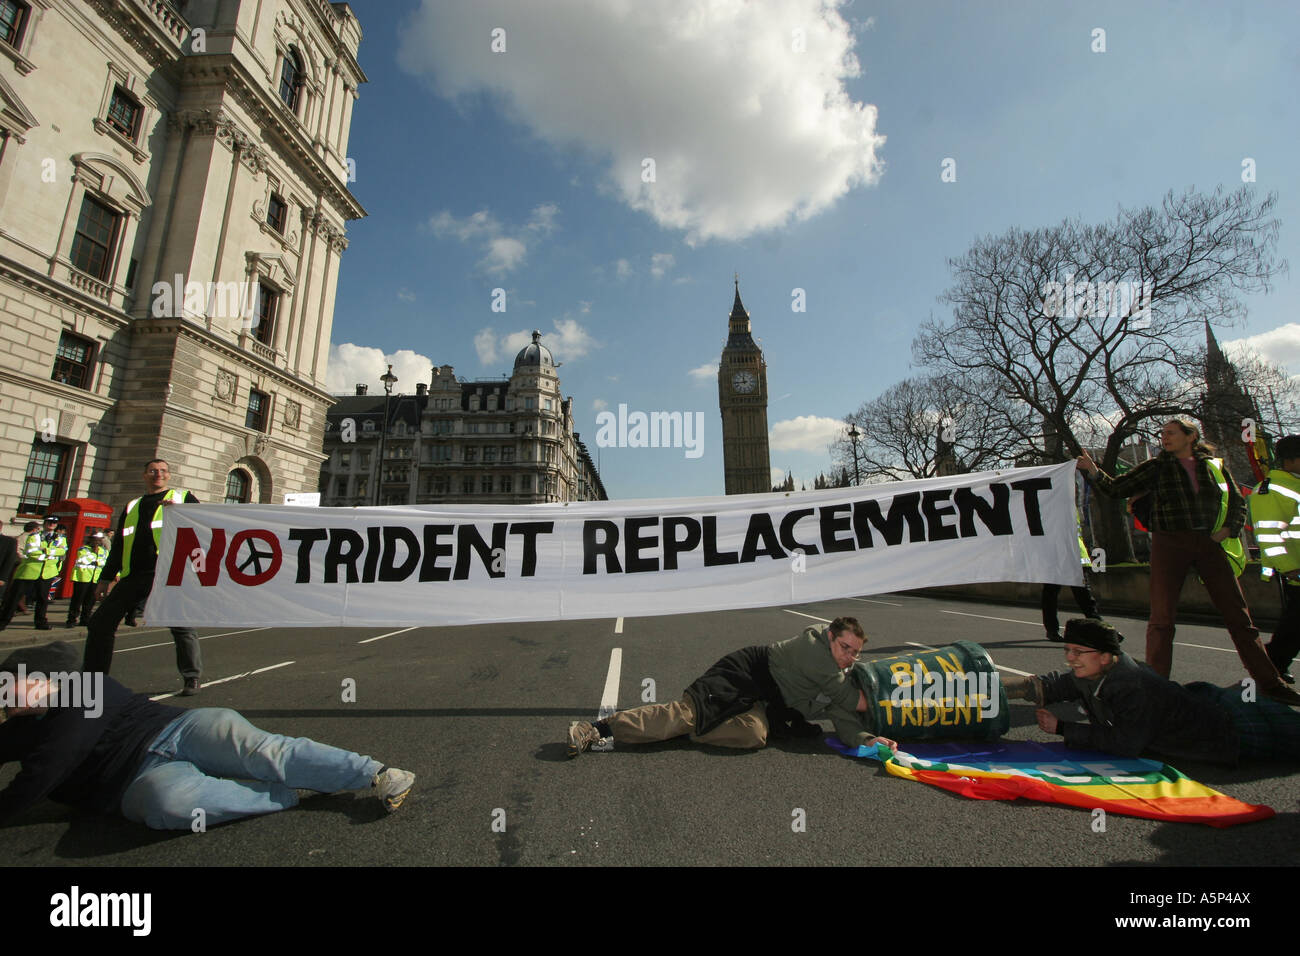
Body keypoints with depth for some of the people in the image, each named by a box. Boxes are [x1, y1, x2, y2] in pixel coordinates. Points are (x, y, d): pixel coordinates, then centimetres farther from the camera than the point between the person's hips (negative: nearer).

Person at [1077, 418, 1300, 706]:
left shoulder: (1214, 466, 12)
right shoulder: (1157, 467, 5)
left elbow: (1237, 502, 19)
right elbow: (1116, 488, 0)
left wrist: (1228, 529, 3)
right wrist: (1094, 471, -17)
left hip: (1209, 543, 3)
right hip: (1169, 543, -3)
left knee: (1238, 614, 8)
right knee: (1162, 616, -3)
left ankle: (1269, 682, 21)